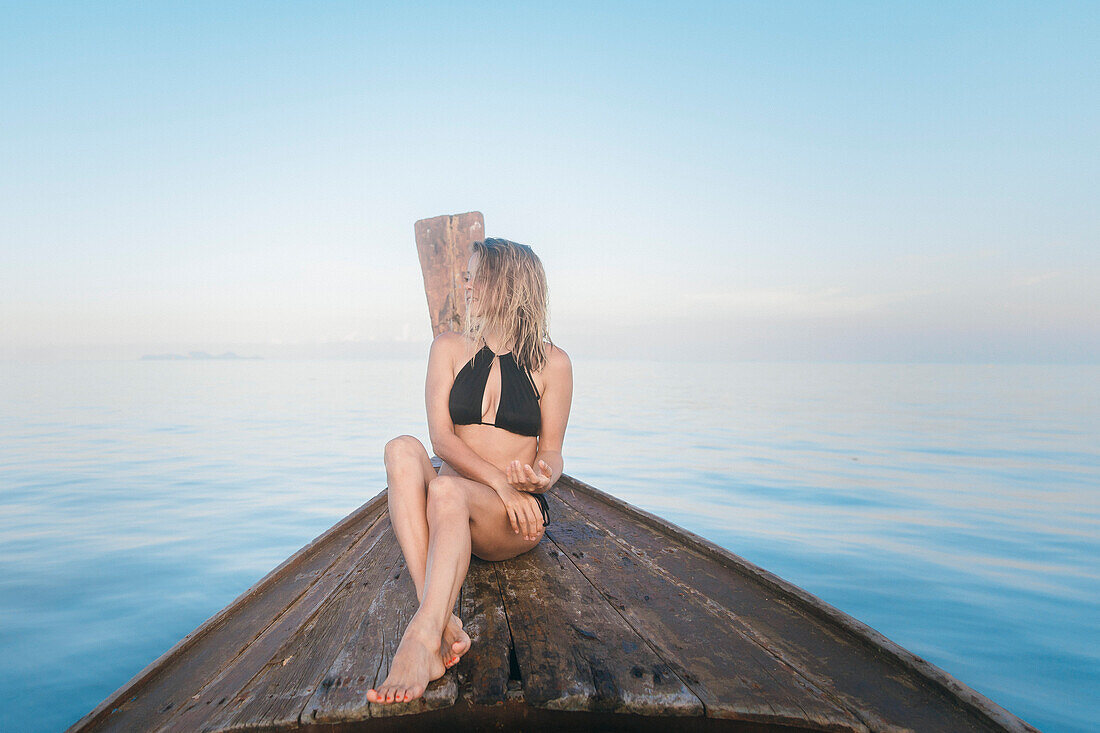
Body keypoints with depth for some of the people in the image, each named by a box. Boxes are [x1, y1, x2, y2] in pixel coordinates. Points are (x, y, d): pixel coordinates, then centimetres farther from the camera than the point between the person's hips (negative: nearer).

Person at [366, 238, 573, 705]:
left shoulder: (552, 363, 4)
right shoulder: (449, 348, 10)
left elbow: (552, 453, 6)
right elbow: (441, 438, -2)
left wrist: (541, 475, -20)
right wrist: (499, 480, -19)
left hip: (516, 516, -2)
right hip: (452, 507, 3)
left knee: (447, 490, -35)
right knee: (402, 450, -29)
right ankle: (442, 620, -43)